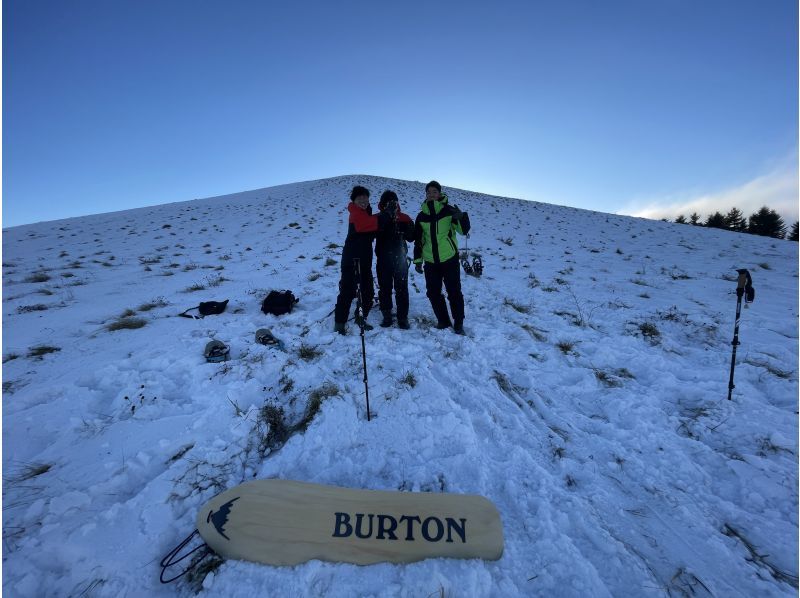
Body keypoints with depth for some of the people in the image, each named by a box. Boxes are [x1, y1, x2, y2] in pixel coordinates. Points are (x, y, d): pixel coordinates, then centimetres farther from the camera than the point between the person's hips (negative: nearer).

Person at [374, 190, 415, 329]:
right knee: (384, 289, 6)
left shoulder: (404, 219, 4)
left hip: (400, 259, 0)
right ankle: (386, 316, 17)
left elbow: (411, 237, -1)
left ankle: (403, 317, 8)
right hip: (383, 260, 1)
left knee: (401, 289, 1)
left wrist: (404, 228, -21)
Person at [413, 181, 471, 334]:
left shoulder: (449, 210, -2)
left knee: (454, 292, -1)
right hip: (430, 262, 4)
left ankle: (458, 323, 14)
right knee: (433, 293, 7)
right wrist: (417, 260, 9)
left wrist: (461, 217, -28)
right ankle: (443, 320, 24)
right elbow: (418, 240, 13)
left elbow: (463, 230, -8)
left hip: (450, 259, -3)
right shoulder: (421, 216, 8)